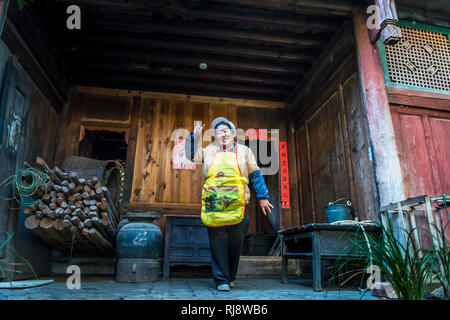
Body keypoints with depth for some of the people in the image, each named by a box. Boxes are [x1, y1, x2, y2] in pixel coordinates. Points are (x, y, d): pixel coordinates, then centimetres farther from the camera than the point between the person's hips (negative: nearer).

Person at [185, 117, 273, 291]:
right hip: (214, 207, 0)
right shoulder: (208, 151, 17)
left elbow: (256, 175, 12)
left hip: (238, 206, 0)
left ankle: (230, 277, 25)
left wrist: (263, 197, 6)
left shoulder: (244, 151, 14)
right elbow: (191, 155, 14)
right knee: (218, 244, 0)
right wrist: (195, 136, 2)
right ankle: (221, 280, 11)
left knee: (235, 244, 5)